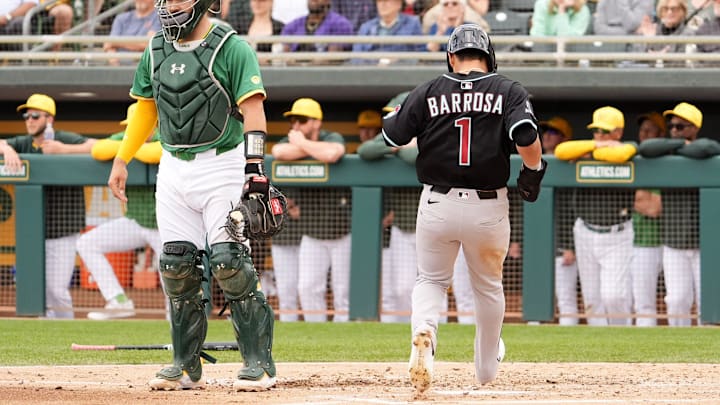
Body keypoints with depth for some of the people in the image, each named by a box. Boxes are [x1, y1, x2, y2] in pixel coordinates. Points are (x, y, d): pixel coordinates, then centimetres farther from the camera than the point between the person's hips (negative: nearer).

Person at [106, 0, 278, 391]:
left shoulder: (231, 48, -8)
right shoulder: (156, 51, 10)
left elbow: (253, 111, -14)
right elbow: (145, 108, 21)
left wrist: (254, 168, -24)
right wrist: (121, 160, 18)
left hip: (222, 166, -6)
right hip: (173, 169, 6)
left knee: (229, 262, -13)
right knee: (176, 265, 2)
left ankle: (259, 362, -6)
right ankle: (186, 366, 8)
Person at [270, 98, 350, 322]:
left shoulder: (333, 138, -10)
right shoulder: (290, 141, 3)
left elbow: (332, 154, -36)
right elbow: (278, 152, -22)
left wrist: (303, 144, -19)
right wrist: (311, 148, -17)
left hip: (343, 231, -4)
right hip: (312, 234, 4)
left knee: (343, 291, -3)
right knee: (307, 287, -2)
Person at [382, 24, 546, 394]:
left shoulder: (428, 92, 0)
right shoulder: (508, 91, -3)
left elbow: (391, 136, 6)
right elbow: (527, 138, -17)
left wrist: (397, 111, 26)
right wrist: (533, 171, 0)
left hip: (437, 205, 0)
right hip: (488, 208, 0)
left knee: (431, 280, 17)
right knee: (489, 286, 22)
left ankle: (424, 329, -16)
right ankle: (487, 367, 36)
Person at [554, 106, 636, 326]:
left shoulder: (628, 149, -4)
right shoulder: (586, 151, 6)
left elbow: (619, 155, -29)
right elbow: (561, 151, -13)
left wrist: (591, 152, -13)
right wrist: (596, 145, -14)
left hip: (617, 236, -4)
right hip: (585, 233, 4)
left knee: (613, 296, -12)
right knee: (592, 299, 5)